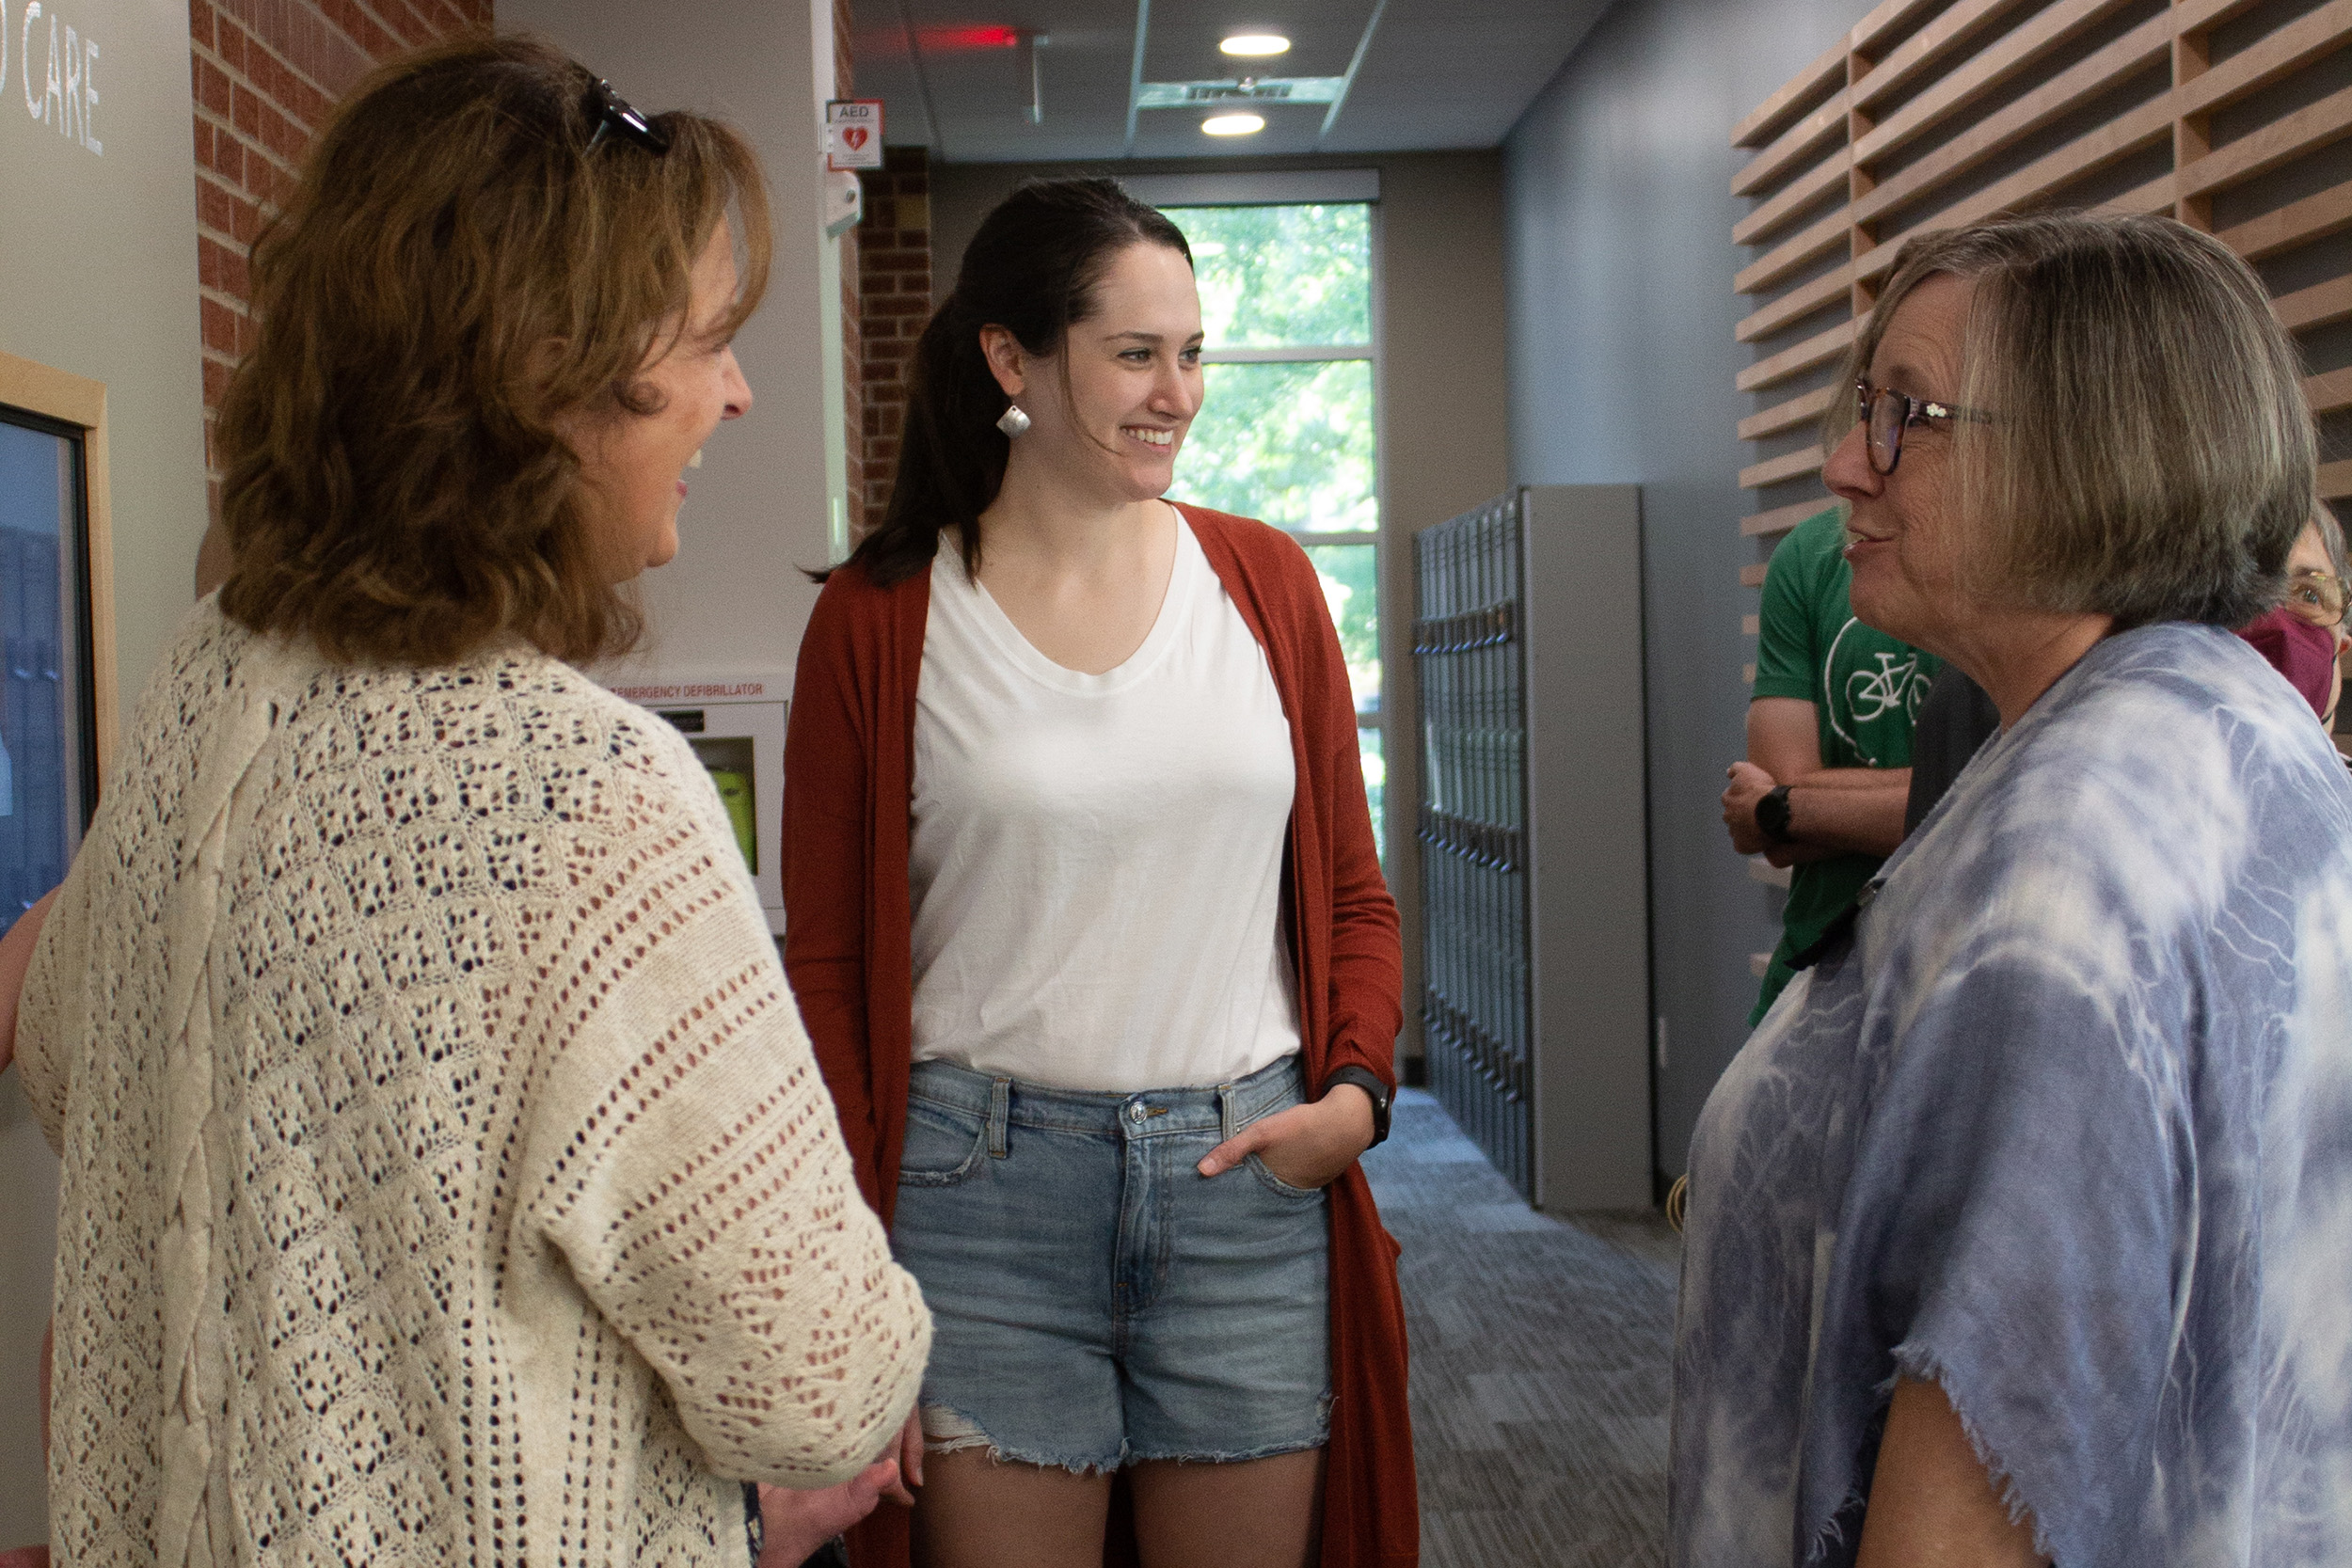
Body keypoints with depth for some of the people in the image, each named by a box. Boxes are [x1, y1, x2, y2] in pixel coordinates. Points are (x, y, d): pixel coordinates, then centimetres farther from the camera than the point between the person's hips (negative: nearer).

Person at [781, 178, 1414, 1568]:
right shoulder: (881, 619, -1)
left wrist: (1358, 1088, -5)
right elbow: (827, 964, 1)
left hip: (1248, 1177, 3)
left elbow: (1352, 893, 12)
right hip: (980, 1185, -2)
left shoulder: (1263, 580, 7)